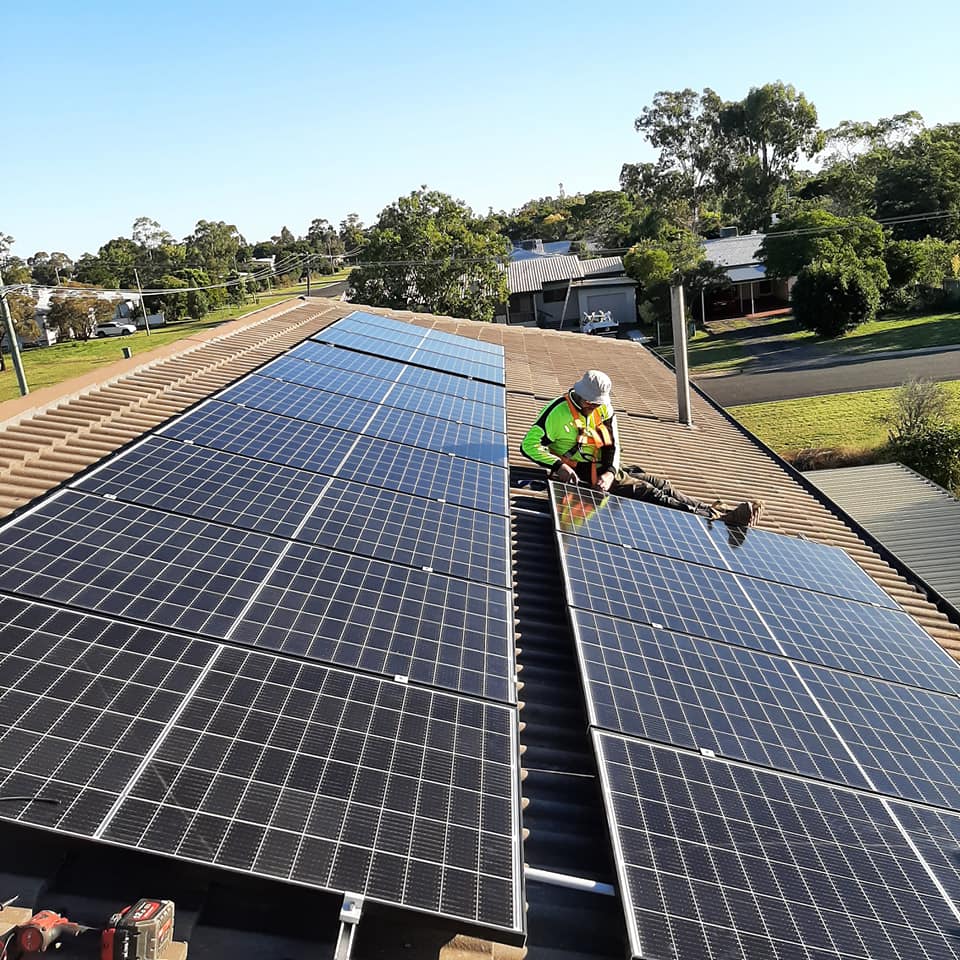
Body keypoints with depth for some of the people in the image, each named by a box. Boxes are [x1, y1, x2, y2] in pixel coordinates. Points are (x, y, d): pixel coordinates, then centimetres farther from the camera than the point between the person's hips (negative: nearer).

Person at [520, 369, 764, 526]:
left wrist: (610, 472, -13)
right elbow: (529, 445, -18)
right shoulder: (558, 412, -15)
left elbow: (612, 444, 7)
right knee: (646, 492, -18)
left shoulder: (604, 409, 6)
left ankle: (716, 511, -13)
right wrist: (559, 465, -30)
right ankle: (717, 517, -22)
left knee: (661, 485, -8)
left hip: (605, 471, 8)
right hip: (578, 476, -8)